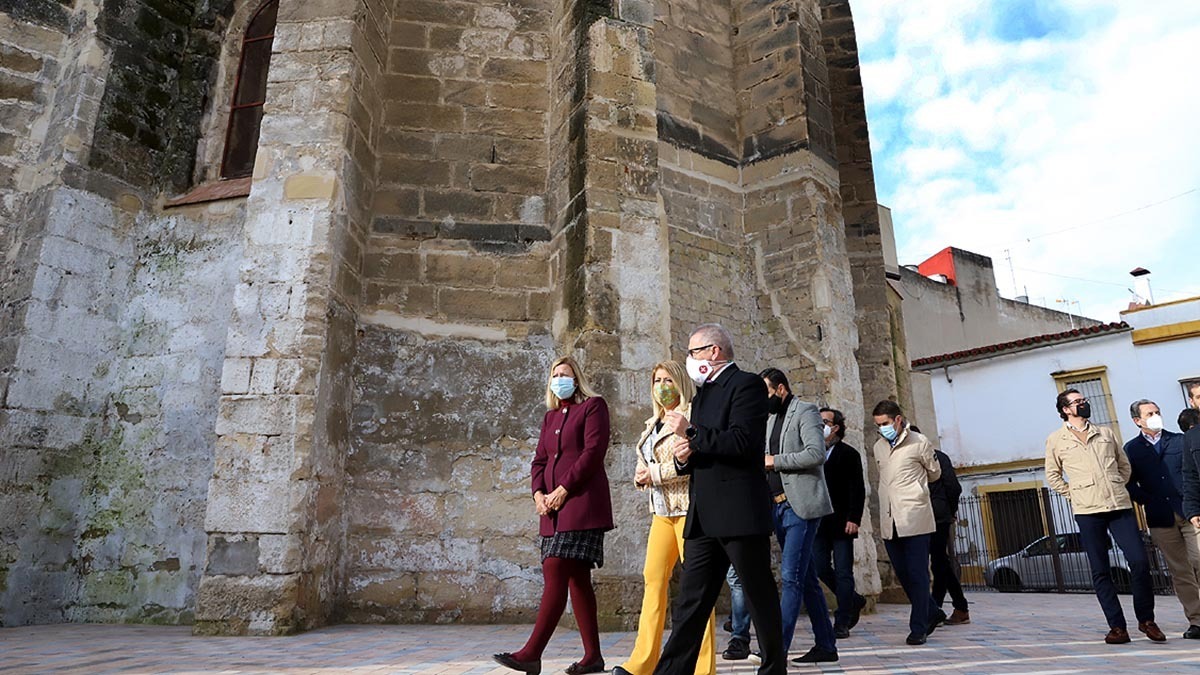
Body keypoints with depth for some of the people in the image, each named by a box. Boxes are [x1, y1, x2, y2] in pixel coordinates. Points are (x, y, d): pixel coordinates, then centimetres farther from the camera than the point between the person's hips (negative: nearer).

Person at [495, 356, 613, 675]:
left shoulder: (593, 406, 1)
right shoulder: (550, 416, 22)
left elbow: (593, 452, -9)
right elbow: (539, 460, 17)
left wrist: (564, 489, -14)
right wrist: (538, 493, -1)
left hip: (581, 503, -7)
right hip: (554, 508, 7)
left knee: (555, 574, -13)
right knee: (576, 579, 8)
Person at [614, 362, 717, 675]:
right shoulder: (652, 424, 19)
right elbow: (645, 462, 28)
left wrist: (657, 473, -14)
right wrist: (641, 475, 5)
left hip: (690, 506, -7)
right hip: (662, 510, 7)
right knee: (653, 577, 3)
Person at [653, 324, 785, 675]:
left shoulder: (747, 384, -6)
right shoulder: (702, 395, 21)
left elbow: (742, 442, -19)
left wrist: (689, 433, -15)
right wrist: (684, 457, 3)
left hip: (740, 514, -8)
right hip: (703, 518, 8)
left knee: (760, 598, 6)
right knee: (690, 602, 6)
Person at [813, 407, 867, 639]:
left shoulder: (849, 454, -1)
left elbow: (857, 490, -6)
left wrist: (853, 519, -15)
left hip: (841, 523, -4)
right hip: (818, 523, 5)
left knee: (843, 572, -1)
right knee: (821, 569, 3)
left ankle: (842, 623, 5)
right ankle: (853, 601, 26)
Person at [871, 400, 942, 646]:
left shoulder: (919, 443, -1)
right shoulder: (878, 447, 13)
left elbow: (935, 473, 13)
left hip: (915, 518, -5)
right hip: (889, 521, 5)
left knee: (917, 574, -3)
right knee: (903, 574, 9)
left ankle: (918, 628, 5)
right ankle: (932, 613, 27)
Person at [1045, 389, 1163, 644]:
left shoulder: (1105, 433, 16)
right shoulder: (1056, 439, 7)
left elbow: (1125, 465, 23)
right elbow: (1053, 475, 13)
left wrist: (1117, 489, 11)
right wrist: (1074, 495, 4)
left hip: (1120, 506, 3)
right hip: (1088, 512, -2)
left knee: (1140, 561, -5)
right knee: (1100, 571, 1)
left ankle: (1146, 620, 15)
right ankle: (1117, 627, 8)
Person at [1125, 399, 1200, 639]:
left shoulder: (1181, 441, 10)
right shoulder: (1131, 449, 8)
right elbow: (1128, 483, 7)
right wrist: (1146, 501, -4)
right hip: (1160, 518, 0)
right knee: (1180, 571, 4)